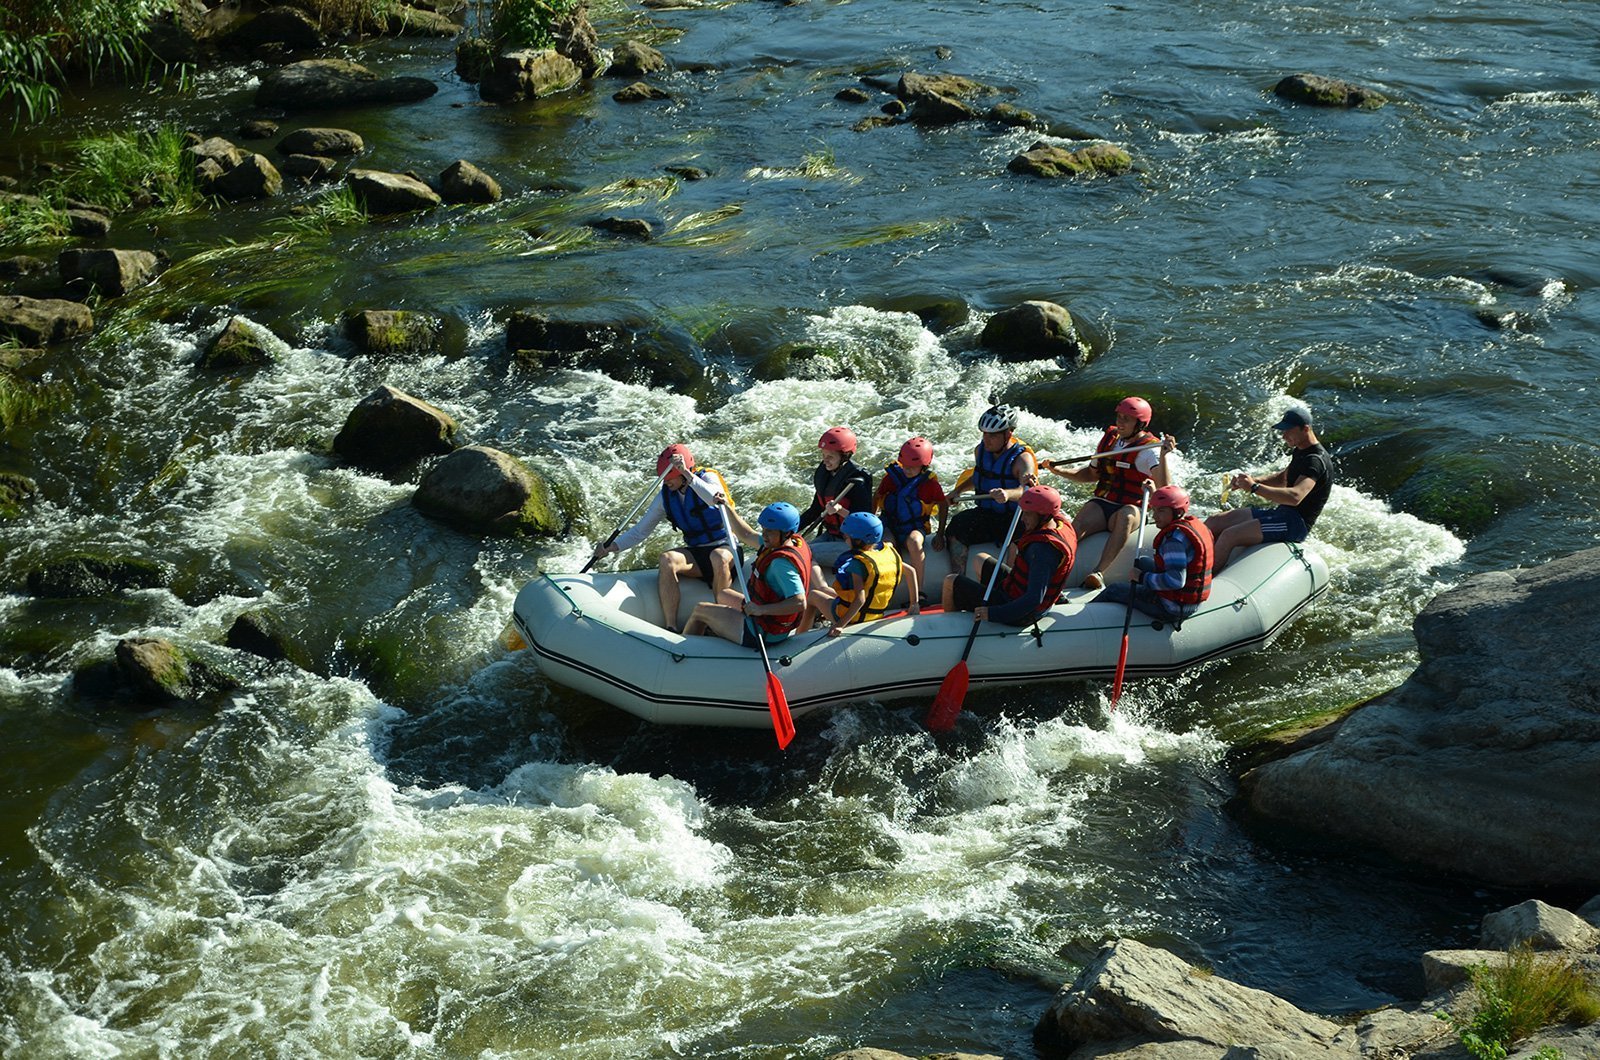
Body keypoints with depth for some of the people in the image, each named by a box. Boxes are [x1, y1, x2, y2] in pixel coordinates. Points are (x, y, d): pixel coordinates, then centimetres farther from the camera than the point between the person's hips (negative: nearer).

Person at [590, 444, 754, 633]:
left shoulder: (708, 477, -8)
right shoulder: (666, 496, 5)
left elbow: (715, 498, -32)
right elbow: (640, 530, 8)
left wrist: (687, 474, -35)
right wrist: (612, 546, -5)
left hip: (725, 548, -4)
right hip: (696, 554, 4)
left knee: (718, 558, -39)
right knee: (667, 559, -27)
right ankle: (670, 629, -32)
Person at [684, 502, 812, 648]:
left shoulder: (781, 562, -31)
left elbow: (800, 603, -40)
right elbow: (747, 536, 14)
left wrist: (761, 610, -35)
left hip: (765, 634, -9)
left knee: (700, 610, 10)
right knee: (723, 595, 33)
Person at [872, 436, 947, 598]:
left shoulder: (930, 484, -5)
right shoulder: (892, 476, -1)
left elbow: (943, 506, 8)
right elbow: (876, 500, 10)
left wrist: (940, 534, 3)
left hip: (915, 528, -1)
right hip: (889, 525, 1)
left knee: (914, 542, -38)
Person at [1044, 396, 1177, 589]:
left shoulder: (1149, 449, -5)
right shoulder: (1109, 437, 12)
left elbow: (1164, 487, -21)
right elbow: (1092, 474, 25)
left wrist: (1163, 456, -33)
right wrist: (1059, 471, 14)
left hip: (1130, 509, -4)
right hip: (1100, 504, 4)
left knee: (1126, 517, -39)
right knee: (1079, 523, -28)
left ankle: (1098, 572, -53)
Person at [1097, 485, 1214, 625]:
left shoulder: (1175, 537, -27)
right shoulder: (1196, 524, 4)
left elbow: (1176, 581, -34)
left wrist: (1142, 578, -22)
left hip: (1171, 608, -10)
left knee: (1113, 590, 9)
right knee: (1142, 562, 32)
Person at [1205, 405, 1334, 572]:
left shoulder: (1316, 461, -20)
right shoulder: (1301, 452, 13)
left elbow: (1295, 497, -35)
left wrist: (1254, 487, -34)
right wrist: (1254, 480, 6)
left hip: (1295, 524, -11)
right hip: (1282, 514, 11)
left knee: (1229, 536, -26)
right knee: (1214, 522, 3)